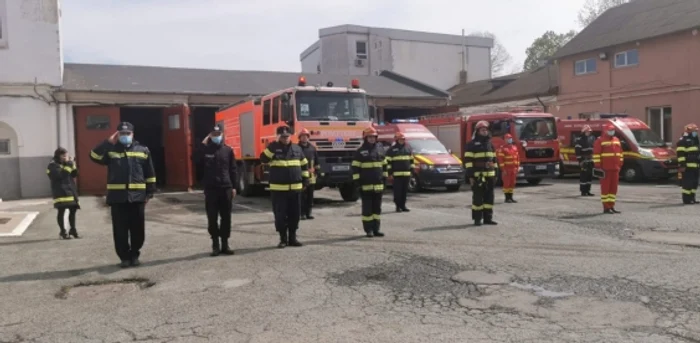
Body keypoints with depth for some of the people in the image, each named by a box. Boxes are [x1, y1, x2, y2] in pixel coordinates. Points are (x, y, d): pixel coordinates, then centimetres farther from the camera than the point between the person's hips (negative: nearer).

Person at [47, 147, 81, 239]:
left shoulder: (66, 163, 17)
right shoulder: (53, 165, -7)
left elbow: (74, 175, 13)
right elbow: (60, 175, -22)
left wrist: (73, 164, 0)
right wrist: (69, 165, -19)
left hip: (70, 190, 8)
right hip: (61, 192, -8)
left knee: (73, 210, 9)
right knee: (61, 211, -4)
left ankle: (73, 230, 20)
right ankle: (63, 232, 2)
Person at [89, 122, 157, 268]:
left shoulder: (142, 151, 8)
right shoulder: (111, 150, 7)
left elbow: (150, 174, 9)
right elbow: (95, 156, -10)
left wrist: (149, 193, 5)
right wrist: (108, 142, -10)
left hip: (137, 196, 0)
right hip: (117, 197, 0)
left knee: (138, 229, 5)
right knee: (120, 230, 3)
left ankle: (134, 255, 21)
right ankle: (124, 257, 14)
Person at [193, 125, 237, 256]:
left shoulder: (228, 150, 7)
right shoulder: (205, 150, 3)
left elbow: (232, 170, 9)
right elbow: (197, 161, -16)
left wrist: (233, 187, 5)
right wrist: (203, 145, -16)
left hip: (226, 188, 1)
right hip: (210, 189, -1)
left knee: (226, 218, 5)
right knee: (212, 218, 2)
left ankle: (225, 244, 13)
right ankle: (215, 245, 10)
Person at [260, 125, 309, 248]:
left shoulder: (297, 149, 10)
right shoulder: (273, 148, 0)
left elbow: (304, 164, 18)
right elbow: (263, 159, -16)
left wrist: (305, 179, 12)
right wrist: (273, 145, -19)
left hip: (295, 188, 3)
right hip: (278, 189, -3)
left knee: (295, 214, 7)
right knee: (280, 215, 0)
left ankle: (292, 238, 19)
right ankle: (283, 239, 12)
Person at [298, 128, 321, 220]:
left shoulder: (312, 148, 12)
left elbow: (316, 161, 15)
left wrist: (318, 171, 10)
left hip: (311, 175, 4)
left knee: (310, 195, 7)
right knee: (302, 195, -3)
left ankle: (308, 213, 15)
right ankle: (302, 213, 2)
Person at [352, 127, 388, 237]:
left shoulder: (380, 149, 11)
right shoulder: (360, 151, -3)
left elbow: (385, 165, 19)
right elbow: (355, 168, -5)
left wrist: (385, 178, 14)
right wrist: (358, 181, -11)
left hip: (378, 185, 5)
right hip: (366, 185, -4)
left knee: (377, 208, 9)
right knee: (367, 208, 0)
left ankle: (376, 229, 17)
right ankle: (368, 230, 7)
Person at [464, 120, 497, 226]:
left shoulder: (490, 143, 17)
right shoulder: (472, 144, -3)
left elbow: (494, 159, 21)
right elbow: (468, 160, -8)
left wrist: (495, 173, 16)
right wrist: (470, 175, -15)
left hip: (489, 175, 6)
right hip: (477, 175, -6)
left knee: (489, 197, 7)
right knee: (478, 197, -3)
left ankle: (488, 218, 15)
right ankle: (477, 219, 4)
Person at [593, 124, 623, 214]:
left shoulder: (616, 140, 17)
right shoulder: (600, 141, -5)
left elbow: (620, 153, 22)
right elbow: (596, 154, -10)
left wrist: (620, 165, 16)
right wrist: (598, 166, -14)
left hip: (615, 168, 7)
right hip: (605, 169, -7)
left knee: (614, 188, 9)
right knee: (605, 187, -3)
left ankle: (611, 206, 16)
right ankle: (606, 208, 0)